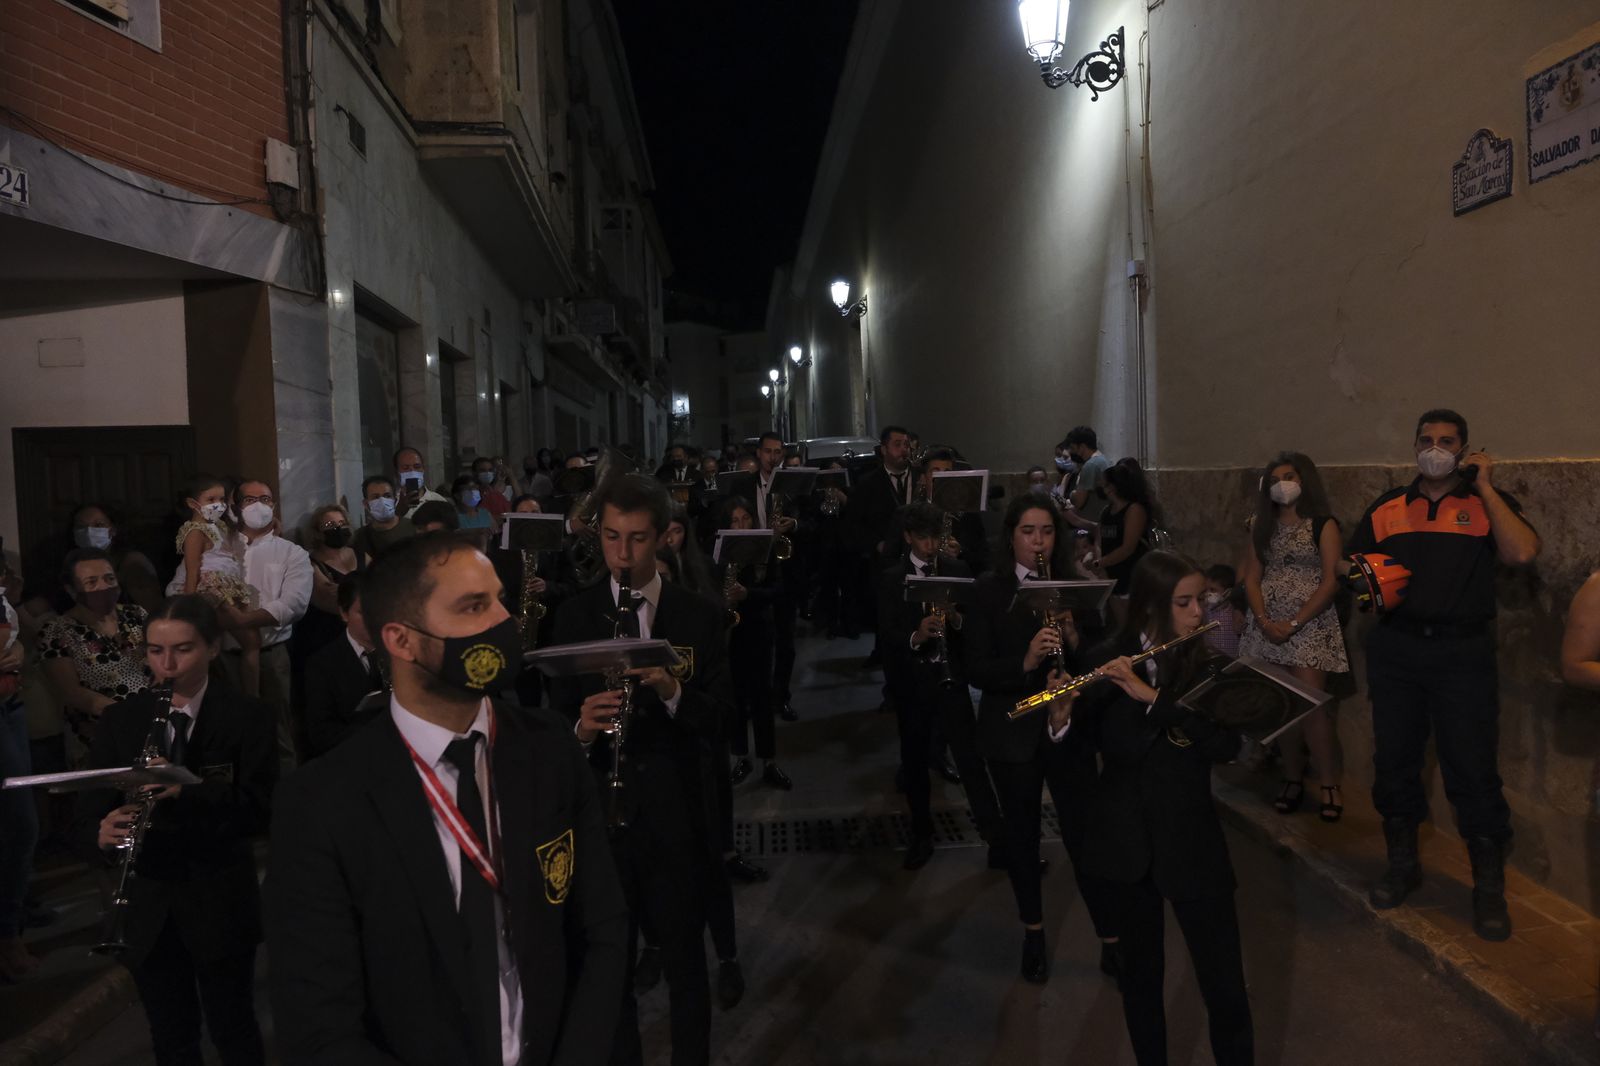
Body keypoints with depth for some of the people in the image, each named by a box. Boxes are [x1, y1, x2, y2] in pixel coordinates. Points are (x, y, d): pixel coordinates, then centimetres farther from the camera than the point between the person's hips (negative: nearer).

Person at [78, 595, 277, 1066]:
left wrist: (187, 791, -30)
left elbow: (260, 813, -15)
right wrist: (103, 834, -23)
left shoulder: (246, 718, -9)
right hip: (147, 908, 3)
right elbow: (90, 811, 0)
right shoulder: (121, 719, 2)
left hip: (220, 904, -3)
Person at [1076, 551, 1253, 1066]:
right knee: (1141, 971, 14)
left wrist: (1152, 696, -29)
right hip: (1125, 837, 1)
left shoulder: (1209, 664, -6)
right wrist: (1062, 718, -24)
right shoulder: (1106, 660, -4)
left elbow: (1228, 744, -21)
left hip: (1191, 839, -1)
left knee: (1224, 980, 3)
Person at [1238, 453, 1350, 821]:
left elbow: (1330, 582, -8)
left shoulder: (1323, 525, -2)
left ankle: (1329, 784, -1)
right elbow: (1252, 578, 8)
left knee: (1311, 704, -11)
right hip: (1269, 626, 4)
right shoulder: (1263, 525, 12)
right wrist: (1263, 620, -8)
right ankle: (1293, 778, 15)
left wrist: (1294, 624, -14)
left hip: (1310, 625, -4)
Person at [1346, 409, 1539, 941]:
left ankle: (1489, 885, 13)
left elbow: (1522, 552, -14)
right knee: (1394, 758, 11)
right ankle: (1402, 862, 27)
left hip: (1463, 651, -3)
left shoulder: (1488, 501, 4)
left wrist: (1484, 486, -10)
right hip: (1394, 647, 3)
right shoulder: (1387, 506, 11)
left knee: (1473, 767, -2)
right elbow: (1351, 562, 17)